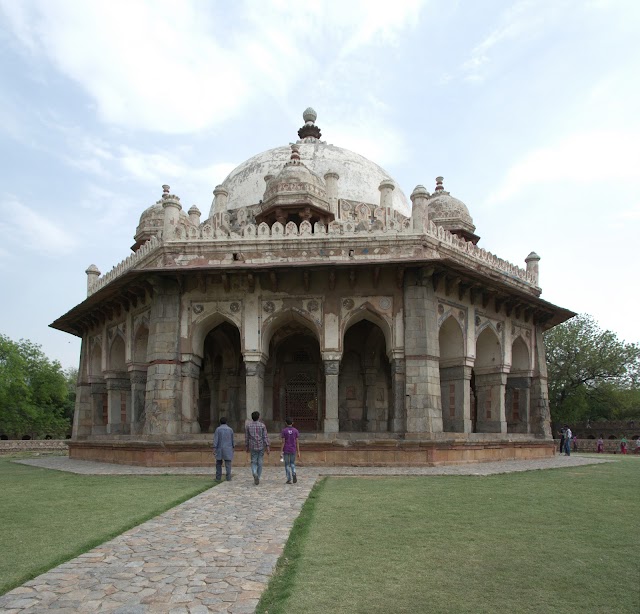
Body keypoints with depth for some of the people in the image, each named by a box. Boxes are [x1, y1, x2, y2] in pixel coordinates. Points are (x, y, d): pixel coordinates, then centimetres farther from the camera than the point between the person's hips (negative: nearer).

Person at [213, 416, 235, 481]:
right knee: (228, 464, 1)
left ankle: (218, 478, 9)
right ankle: (228, 478, -7)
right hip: (228, 449, 0)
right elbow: (232, 440, 6)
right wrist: (232, 448, 18)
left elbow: (215, 439, -11)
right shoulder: (230, 429, 0)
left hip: (220, 449, 0)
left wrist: (214, 449, -13)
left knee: (218, 464, 12)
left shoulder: (218, 429, -5)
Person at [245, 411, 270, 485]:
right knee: (260, 462, 11)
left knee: (253, 462, 7)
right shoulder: (262, 425, -5)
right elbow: (265, 437, -8)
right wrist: (268, 447, -7)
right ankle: (258, 478, 15)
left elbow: (246, 437, 4)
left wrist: (247, 447, 14)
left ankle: (255, 474, -20)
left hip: (253, 447, 1)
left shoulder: (248, 425, 0)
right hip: (261, 447, -1)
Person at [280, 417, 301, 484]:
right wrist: (298, 452, 0)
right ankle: (294, 474, -11)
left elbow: (283, 441, -10)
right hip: (293, 450, 1)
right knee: (292, 463, 16)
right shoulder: (295, 430, -2)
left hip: (286, 450, -1)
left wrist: (281, 451, -7)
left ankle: (289, 479, 4)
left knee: (287, 464, 9)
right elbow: (297, 442, -2)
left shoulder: (284, 431, -7)